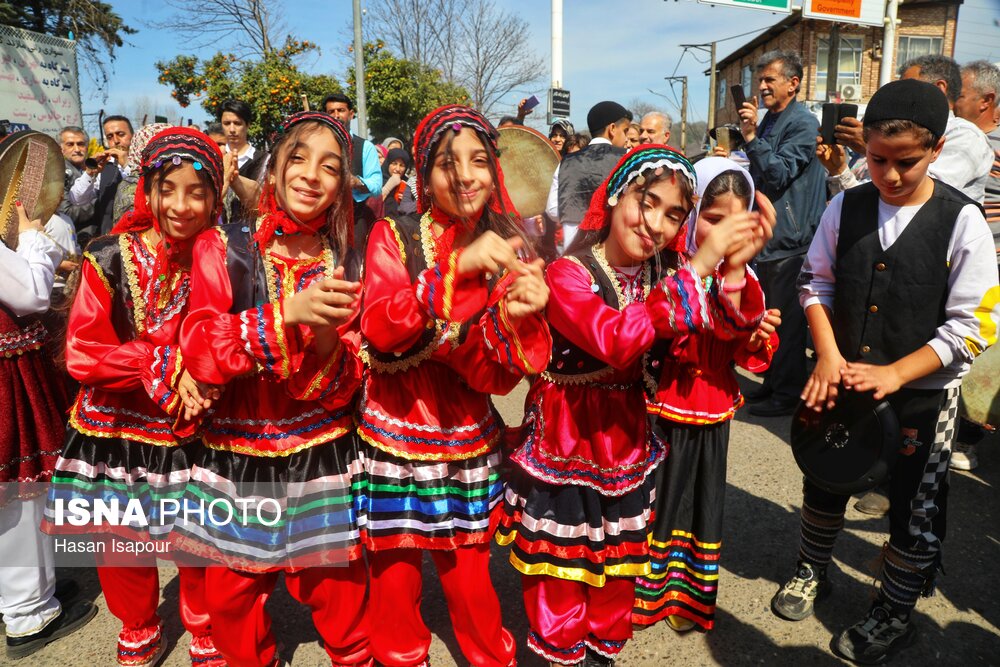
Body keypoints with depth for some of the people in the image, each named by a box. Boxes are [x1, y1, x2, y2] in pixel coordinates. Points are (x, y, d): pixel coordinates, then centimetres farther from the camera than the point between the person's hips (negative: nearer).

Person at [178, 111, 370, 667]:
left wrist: (329, 344, -26)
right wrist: (288, 314, -30)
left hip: (324, 459, 0)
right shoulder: (222, 250, -3)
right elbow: (199, 352, -16)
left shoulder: (346, 267, 0)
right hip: (236, 461, 0)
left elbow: (345, 390, -4)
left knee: (339, 598, 8)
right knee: (233, 600, 13)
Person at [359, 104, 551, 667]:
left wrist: (516, 319, -25)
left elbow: (500, 379, -5)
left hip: (468, 443, 1)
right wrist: (457, 268, -32)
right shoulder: (394, 237, -4)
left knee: (470, 583, 9)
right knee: (396, 583, 8)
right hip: (394, 438, -1)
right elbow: (379, 329, -22)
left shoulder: (509, 255, 0)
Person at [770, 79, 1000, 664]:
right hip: (843, 378, 3)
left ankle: (894, 614, 35)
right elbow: (818, 282, 3)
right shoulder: (846, 207, -5)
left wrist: (892, 374, -21)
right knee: (825, 479, 18)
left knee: (916, 510, 11)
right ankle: (812, 571, 44)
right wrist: (829, 354, -11)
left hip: (924, 392, -3)